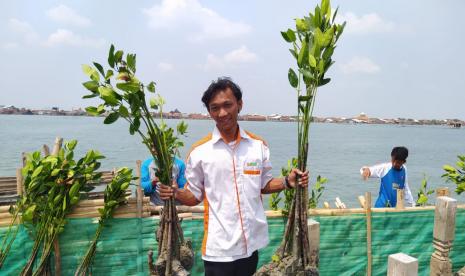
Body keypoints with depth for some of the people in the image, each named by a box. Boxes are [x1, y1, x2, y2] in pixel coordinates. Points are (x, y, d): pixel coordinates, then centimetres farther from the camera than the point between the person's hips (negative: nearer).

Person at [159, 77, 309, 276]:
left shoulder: (258, 145, -1)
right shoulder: (199, 151, -8)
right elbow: (194, 196, 0)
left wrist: (287, 182, -7)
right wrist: (175, 193, -20)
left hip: (251, 244, 3)